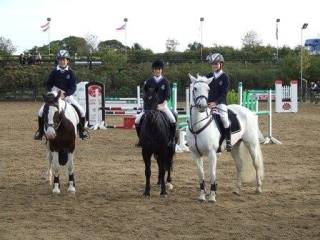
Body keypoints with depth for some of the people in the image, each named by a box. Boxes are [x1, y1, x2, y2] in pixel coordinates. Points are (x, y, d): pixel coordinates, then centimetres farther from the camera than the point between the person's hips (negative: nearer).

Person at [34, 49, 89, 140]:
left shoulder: (70, 73, -6)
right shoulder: (54, 72, -2)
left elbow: (73, 87, -11)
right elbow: (49, 84, 6)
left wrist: (65, 94, -26)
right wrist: (52, 91, -14)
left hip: (67, 96, -1)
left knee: (81, 111, -15)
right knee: (41, 112, -14)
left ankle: (81, 130, 7)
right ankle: (40, 130, 6)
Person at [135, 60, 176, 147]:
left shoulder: (165, 82, 0)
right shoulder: (149, 81, 3)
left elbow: (167, 95, -3)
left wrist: (162, 104, -16)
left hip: (162, 105, -2)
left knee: (173, 121, -24)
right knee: (137, 121, -11)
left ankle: (172, 139, -9)